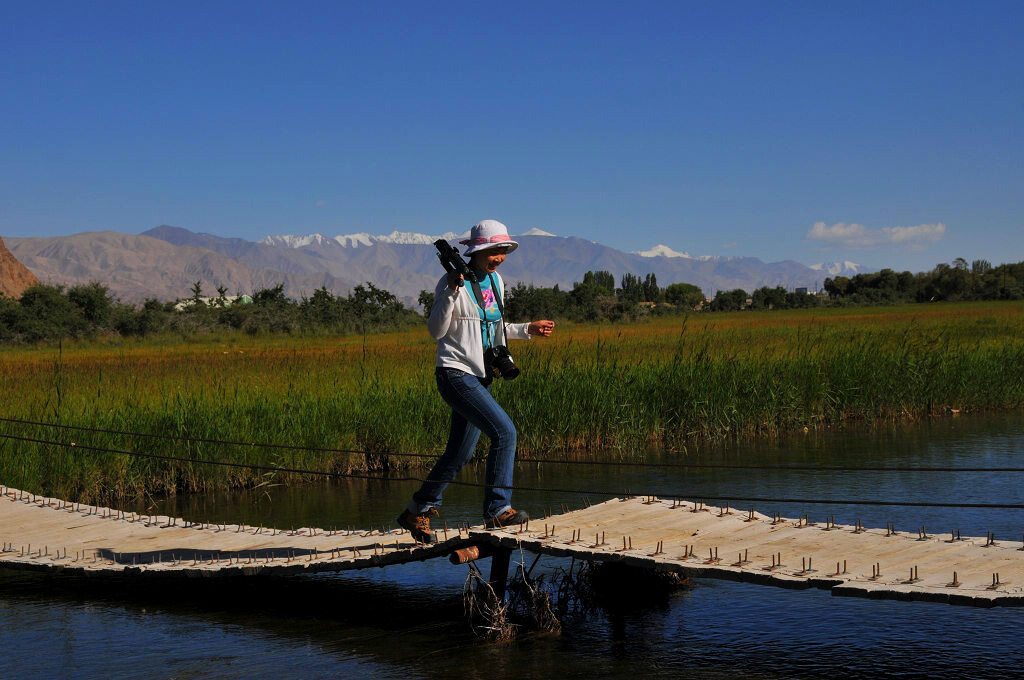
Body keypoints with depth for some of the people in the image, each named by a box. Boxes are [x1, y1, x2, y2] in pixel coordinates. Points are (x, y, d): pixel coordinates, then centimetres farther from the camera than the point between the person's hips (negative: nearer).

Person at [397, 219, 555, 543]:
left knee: (460, 453, 11)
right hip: (456, 374, -8)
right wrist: (451, 292, -26)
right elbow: (436, 331, -16)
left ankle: (416, 512, 24)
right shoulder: (454, 281, -12)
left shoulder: (495, 280, 11)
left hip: (481, 377, 8)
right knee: (505, 431, -20)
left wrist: (528, 329, 13)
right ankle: (498, 509, -11)